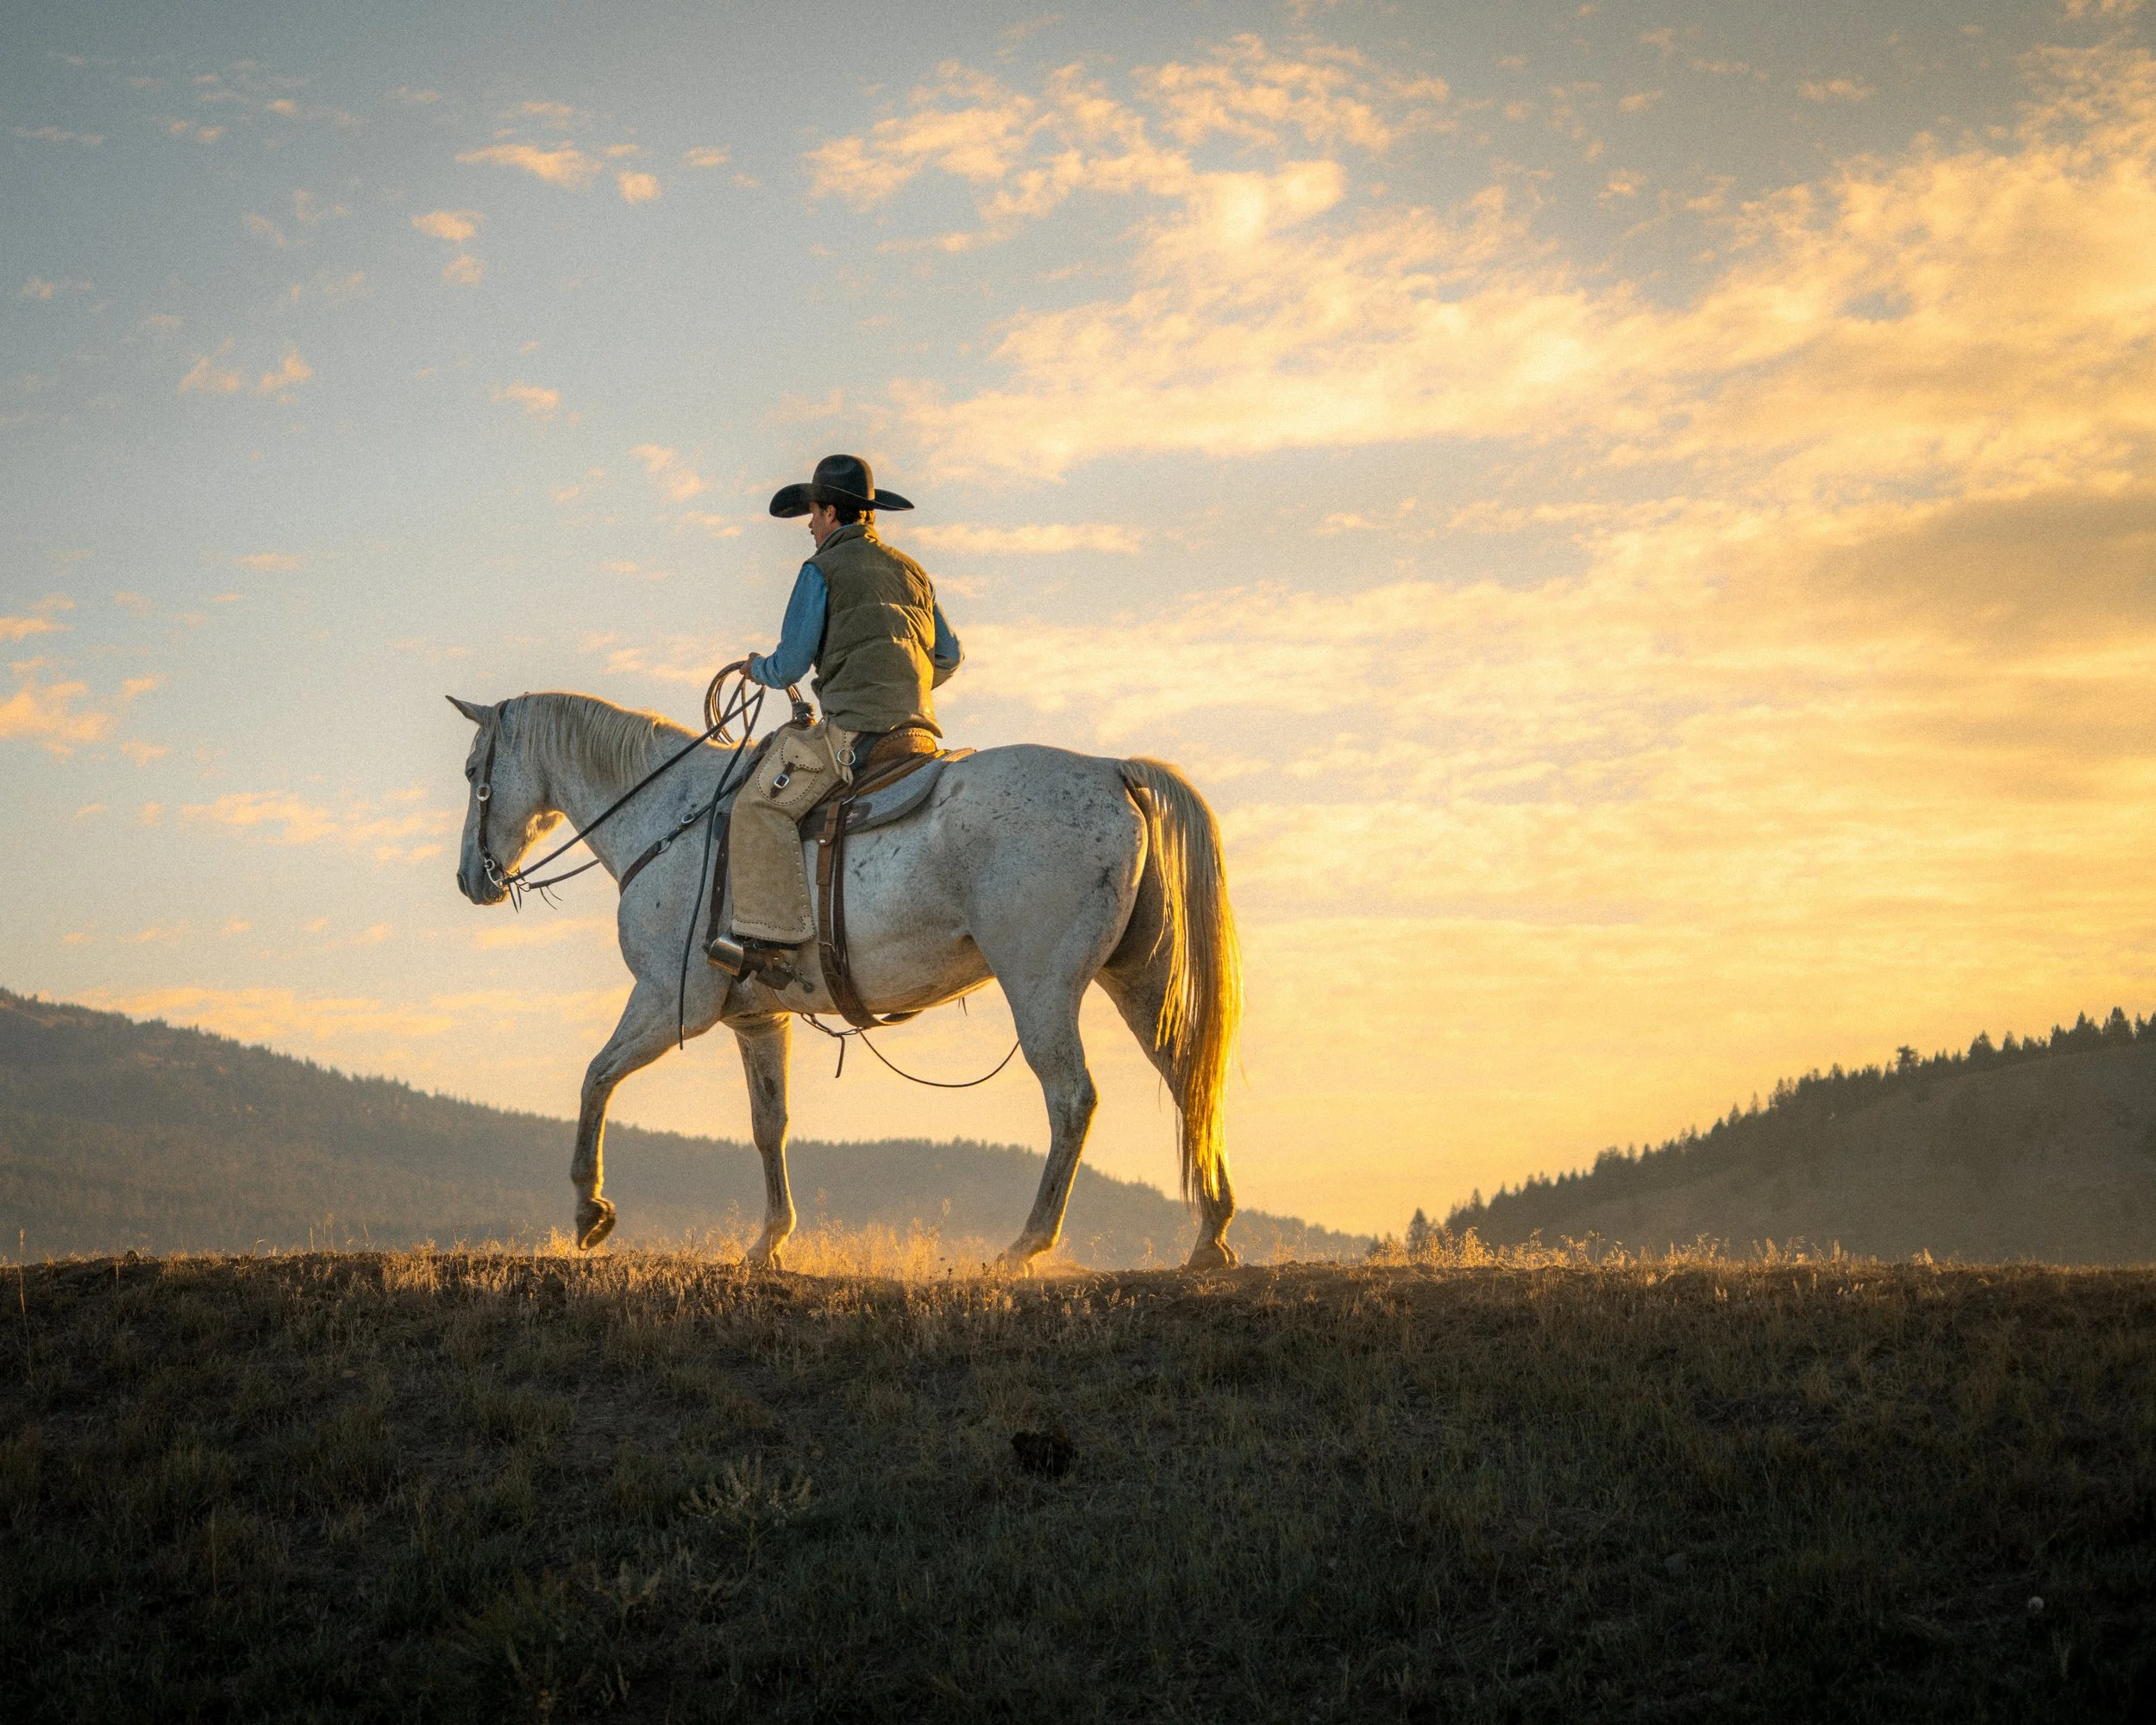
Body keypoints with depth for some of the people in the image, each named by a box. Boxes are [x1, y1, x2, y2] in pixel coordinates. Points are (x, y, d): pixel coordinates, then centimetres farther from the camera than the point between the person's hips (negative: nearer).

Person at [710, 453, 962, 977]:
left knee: (761, 802, -10)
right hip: (917, 731, 8)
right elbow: (949, 656, 24)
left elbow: (790, 665, -4)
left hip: (855, 728, -8)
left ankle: (771, 931, -23)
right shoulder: (911, 571, 20)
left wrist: (758, 668, 19)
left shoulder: (822, 570, -2)